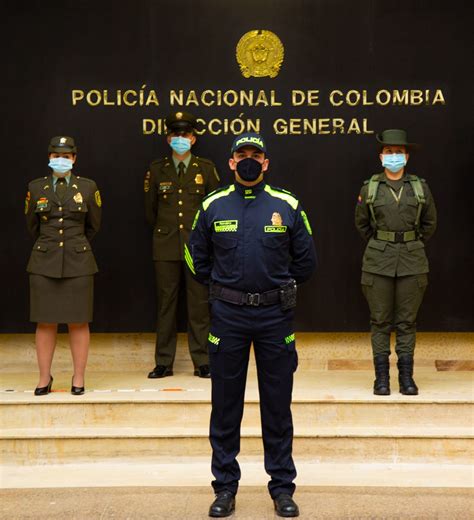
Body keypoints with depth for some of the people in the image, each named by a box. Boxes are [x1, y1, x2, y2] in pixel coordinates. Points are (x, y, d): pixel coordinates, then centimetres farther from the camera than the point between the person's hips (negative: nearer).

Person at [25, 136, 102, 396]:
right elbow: (31, 226, 16)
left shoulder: (88, 187, 3)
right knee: (45, 323, 3)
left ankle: (78, 378, 12)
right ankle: (44, 377, 13)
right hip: (44, 263, 1)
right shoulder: (36, 188, 6)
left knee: (78, 322, 2)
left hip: (78, 263, -1)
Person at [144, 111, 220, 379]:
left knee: (199, 304, 1)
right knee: (166, 304, 3)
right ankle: (164, 363, 9)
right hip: (166, 246, 1)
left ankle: (202, 362, 7)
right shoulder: (157, 169, 5)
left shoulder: (206, 168, 4)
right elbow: (150, 208, 14)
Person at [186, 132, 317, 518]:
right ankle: (225, 486, 19)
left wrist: (280, 289, 9)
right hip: (228, 316, 1)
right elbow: (196, 258, 14)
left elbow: (305, 261, 9)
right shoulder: (213, 206, 3)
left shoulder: (287, 206, 1)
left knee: (278, 405, 6)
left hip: (275, 315, 0)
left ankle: (282, 486, 17)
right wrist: (222, 290, 10)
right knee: (225, 405, 7)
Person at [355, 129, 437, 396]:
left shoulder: (420, 187, 4)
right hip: (378, 262, 0)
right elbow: (362, 223, 14)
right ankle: (382, 377, 9)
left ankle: (407, 377, 11)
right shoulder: (369, 188, 2)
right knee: (380, 321, 2)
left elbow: (429, 223, 14)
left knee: (407, 321, 4)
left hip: (412, 263, 1)